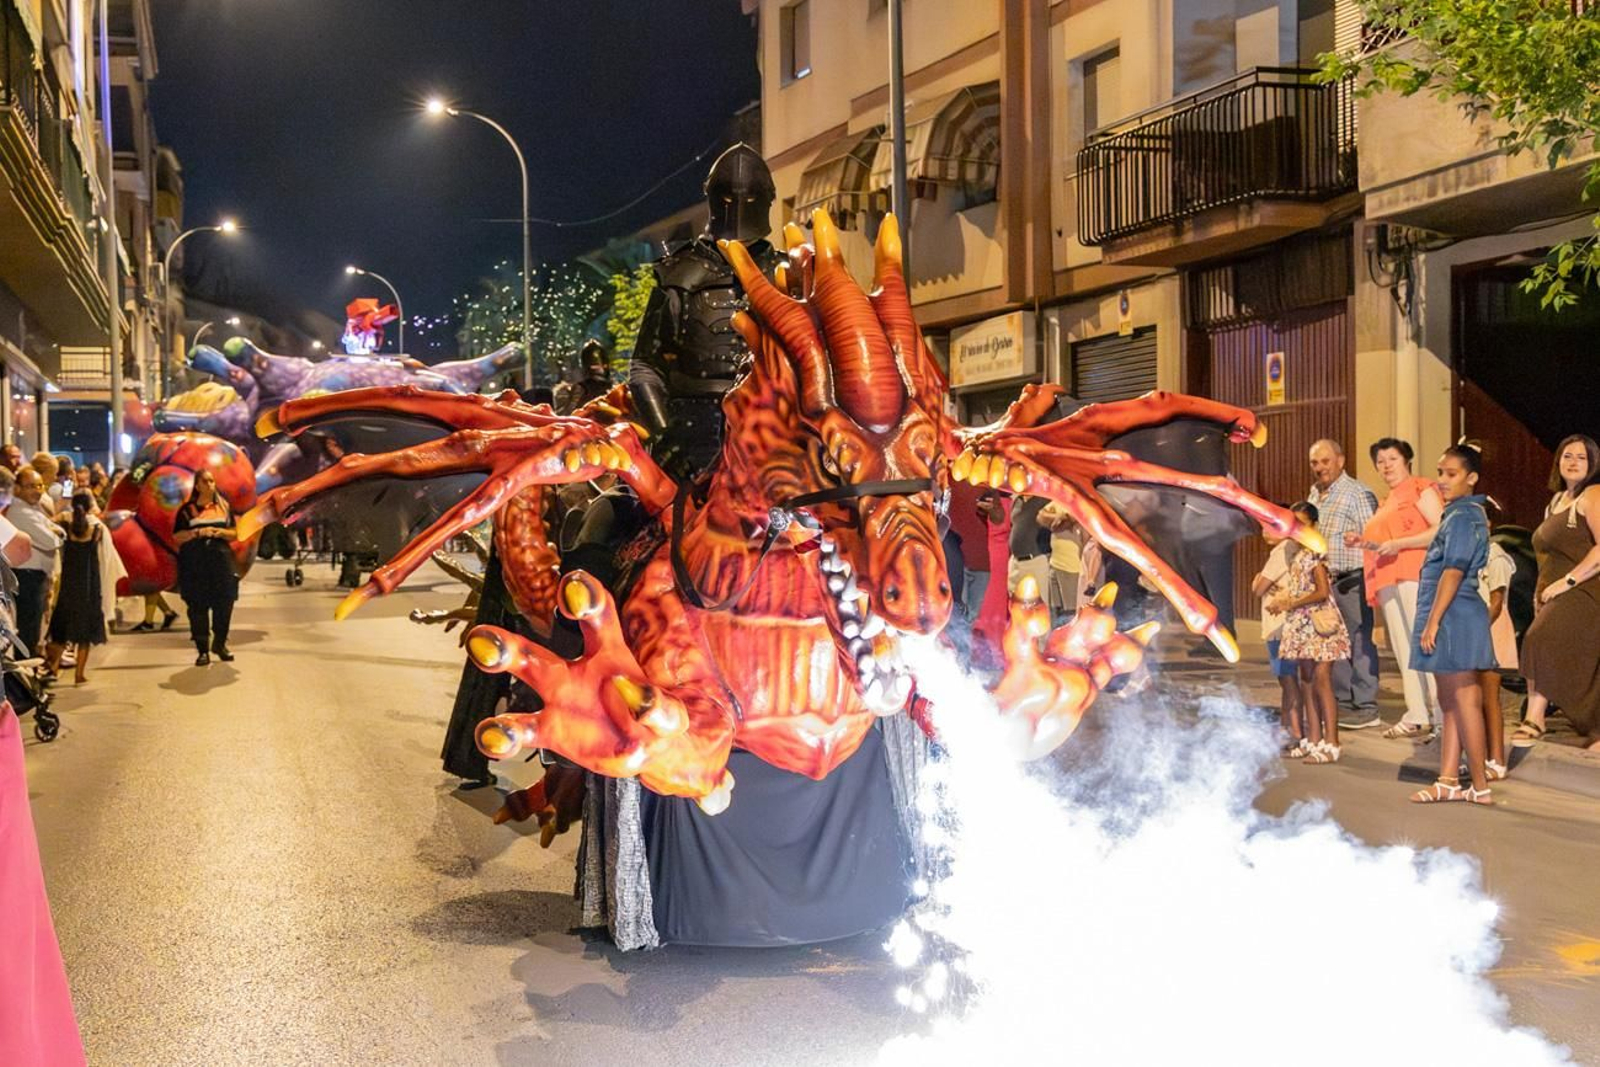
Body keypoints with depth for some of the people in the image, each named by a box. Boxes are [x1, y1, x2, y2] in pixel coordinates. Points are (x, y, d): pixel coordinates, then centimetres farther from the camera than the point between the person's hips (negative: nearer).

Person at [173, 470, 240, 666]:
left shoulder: (223, 507, 13)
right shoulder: (187, 509, 5)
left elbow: (234, 533, 14)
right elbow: (177, 537, 0)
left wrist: (221, 532, -6)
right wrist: (198, 533, -14)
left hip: (221, 560, 2)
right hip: (194, 563, -2)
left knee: (224, 603, 1)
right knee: (198, 606, -3)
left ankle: (220, 643, 18)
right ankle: (202, 650, 1)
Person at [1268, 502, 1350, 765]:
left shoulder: (1314, 553, -12)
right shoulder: (1295, 553, 14)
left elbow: (1322, 591, -17)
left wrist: (1291, 603, -12)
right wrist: (1281, 597, 6)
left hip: (1320, 624, -9)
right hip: (1303, 626, 9)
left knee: (1322, 683, -9)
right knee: (1306, 683, 11)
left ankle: (1330, 745, -7)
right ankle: (1313, 741, 19)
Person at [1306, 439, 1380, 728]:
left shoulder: (1358, 493, -8)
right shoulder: (1314, 495, 16)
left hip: (1351, 581, -8)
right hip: (1323, 581, 8)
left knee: (1359, 643, -4)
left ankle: (1366, 707, 0)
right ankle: (1342, 701, 19)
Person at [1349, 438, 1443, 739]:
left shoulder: (1420, 489, 1)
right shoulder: (1387, 502, 25)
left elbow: (1440, 531, -11)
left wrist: (1398, 544, -16)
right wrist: (1364, 543, 12)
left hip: (1414, 575, -8)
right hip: (1389, 582, 8)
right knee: (1404, 648, 4)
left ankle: (1444, 713, -13)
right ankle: (1418, 716, 5)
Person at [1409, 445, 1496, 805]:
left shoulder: (1461, 517, -14)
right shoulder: (1472, 513, 17)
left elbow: (1453, 572, -19)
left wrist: (1433, 622, -19)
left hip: (1453, 617, -10)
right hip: (1455, 619, 10)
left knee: (1464, 701, -5)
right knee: (1449, 703, 12)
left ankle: (1480, 786, 0)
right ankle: (1448, 781, 18)